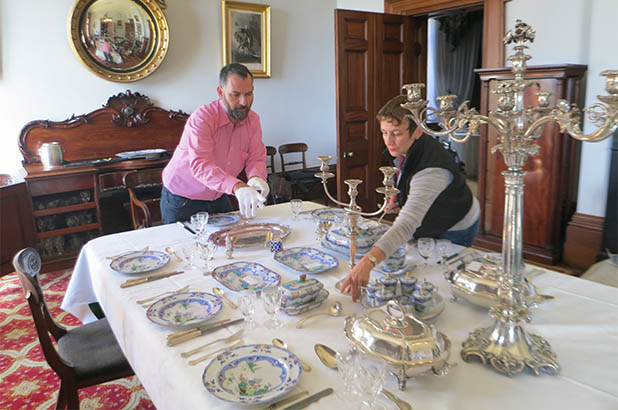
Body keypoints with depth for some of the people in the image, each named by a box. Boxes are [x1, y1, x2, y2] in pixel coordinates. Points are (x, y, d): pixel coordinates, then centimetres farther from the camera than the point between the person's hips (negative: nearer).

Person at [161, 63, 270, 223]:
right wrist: (237, 187, -55)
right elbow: (200, 164, -39)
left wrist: (256, 177, -33)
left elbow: (256, 157, -7)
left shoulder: (253, 120, -6)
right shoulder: (202, 118, -27)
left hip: (218, 197, 5)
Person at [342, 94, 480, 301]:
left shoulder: (431, 171, -43)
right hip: (431, 225, 8)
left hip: (455, 231, -8)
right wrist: (397, 199, -12)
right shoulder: (404, 149, -15)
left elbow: (407, 225, -55)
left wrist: (367, 262, -68)